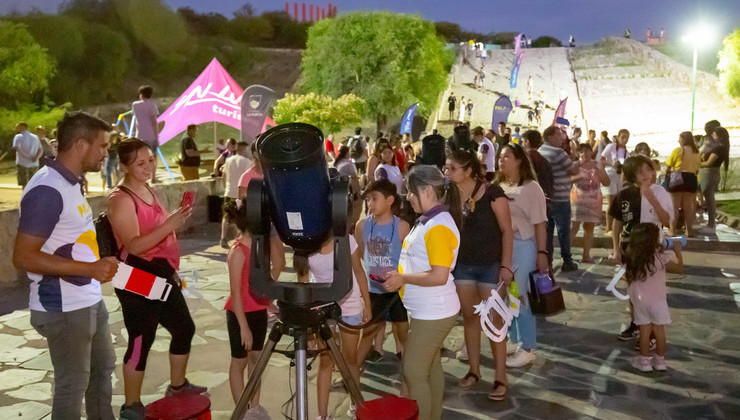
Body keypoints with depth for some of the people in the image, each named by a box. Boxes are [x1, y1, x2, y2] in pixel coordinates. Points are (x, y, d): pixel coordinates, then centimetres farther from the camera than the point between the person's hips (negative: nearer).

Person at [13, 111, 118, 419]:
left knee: (103, 366, 25)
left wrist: (99, 265, 11)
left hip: (89, 301, 10)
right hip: (63, 309, -10)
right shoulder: (47, 190, -22)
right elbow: (23, 256, -25)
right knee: (72, 384, 5)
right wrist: (90, 269, -28)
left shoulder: (71, 182, 7)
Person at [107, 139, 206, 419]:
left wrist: (171, 269, 24)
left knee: (184, 329, 17)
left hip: (161, 277, 9)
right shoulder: (121, 199, -16)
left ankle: (177, 385, 36)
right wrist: (170, 224, -35)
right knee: (141, 341, -2)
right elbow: (134, 245, -26)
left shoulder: (148, 191, 12)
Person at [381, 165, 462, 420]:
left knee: (413, 373, -3)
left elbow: (439, 276, -26)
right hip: (427, 311, 10)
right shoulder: (426, 221, 9)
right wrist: (399, 275, 6)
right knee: (431, 368, 19)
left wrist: (403, 279, -18)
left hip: (432, 314, -10)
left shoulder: (438, 227, -21)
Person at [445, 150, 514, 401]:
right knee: (469, 317, 13)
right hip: (463, 264, 5)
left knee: (494, 320, 2)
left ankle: (500, 378, 12)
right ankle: (474, 370, 26)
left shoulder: (491, 192, -15)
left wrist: (506, 265, -16)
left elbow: (507, 231, -12)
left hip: (491, 265, -5)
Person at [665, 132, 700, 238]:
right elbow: (697, 168, 14)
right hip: (692, 179, 5)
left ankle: (672, 231, -4)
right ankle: (689, 231, 13)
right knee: (688, 207, 11)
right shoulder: (697, 153, 9)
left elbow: (668, 165, -4)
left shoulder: (678, 150, -7)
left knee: (674, 206, -1)